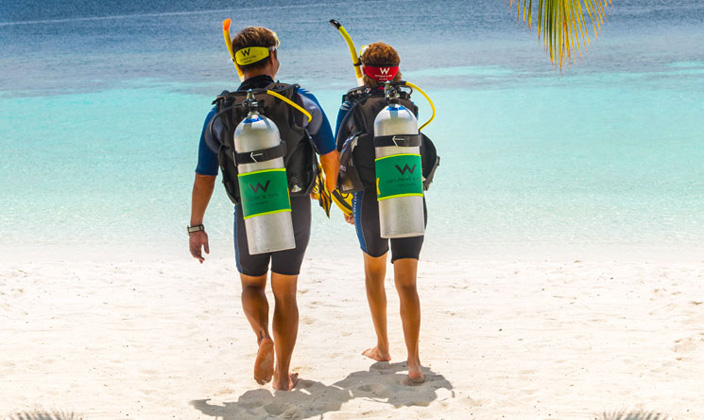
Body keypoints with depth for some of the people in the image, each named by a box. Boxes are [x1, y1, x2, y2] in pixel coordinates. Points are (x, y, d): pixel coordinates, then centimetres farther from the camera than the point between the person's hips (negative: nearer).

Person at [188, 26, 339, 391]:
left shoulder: (220, 114, -3)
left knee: (251, 285, 20)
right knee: (285, 293, 13)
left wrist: (196, 228, 7)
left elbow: (204, 178, -2)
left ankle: (263, 337, -10)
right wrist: (331, 191, 21)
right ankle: (283, 377, 14)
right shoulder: (301, 102, -4)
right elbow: (330, 155, 2)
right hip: (295, 208, 0)